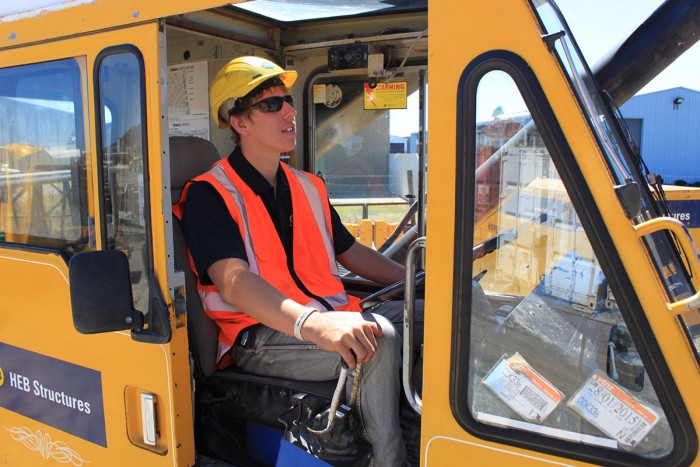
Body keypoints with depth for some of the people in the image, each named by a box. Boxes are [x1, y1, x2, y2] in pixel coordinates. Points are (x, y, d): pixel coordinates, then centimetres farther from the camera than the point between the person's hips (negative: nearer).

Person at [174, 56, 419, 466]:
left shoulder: (309, 187, 15)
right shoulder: (209, 195, -9)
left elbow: (351, 253, 21)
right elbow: (234, 281, -25)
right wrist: (312, 324, -43)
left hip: (330, 315, 7)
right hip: (260, 338, -7)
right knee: (378, 338, -29)